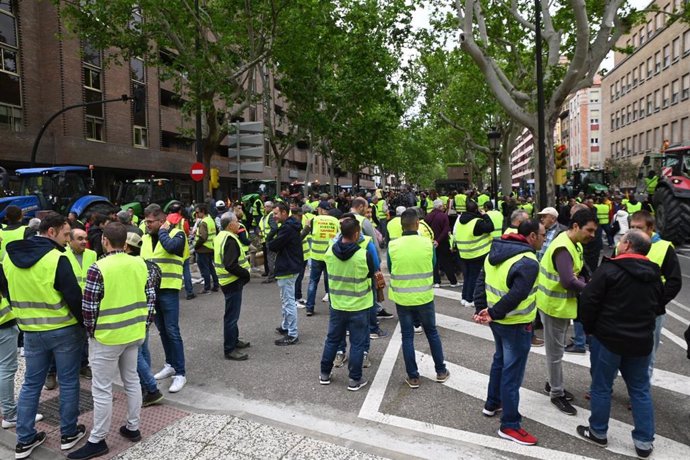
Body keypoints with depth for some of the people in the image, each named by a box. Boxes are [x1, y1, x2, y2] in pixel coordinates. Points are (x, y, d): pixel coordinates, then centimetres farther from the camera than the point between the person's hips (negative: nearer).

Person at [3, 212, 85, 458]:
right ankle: (69, 433, 22)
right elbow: (74, 297, -20)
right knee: (68, 382, 9)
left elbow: (9, 293, 13)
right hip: (64, 330, -6)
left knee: (31, 384, 17)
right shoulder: (57, 259, -20)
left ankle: (24, 440, 25)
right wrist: (86, 323, -5)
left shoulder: (9, 257, 3)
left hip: (31, 331, 6)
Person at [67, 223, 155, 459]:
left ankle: (97, 441, 17)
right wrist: (144, 323, 13)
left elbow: (89, 306, -15)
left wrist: (90, 330, 1)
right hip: (134, 333, 6)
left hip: (107, 337, -6)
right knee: (132, 380, 18)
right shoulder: (140, 264, 0)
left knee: (102, 389, 6)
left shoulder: (99, 268, -18)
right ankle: (132, 428, 30)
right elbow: (150, 297, 4)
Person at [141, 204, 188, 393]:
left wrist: (162, 231, -13)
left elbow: (171, 247, -30)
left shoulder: (177, 234, -7)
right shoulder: (146, 237, 11)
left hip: (168, 290, -6)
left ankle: (180, 373, 2)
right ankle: (170, 365, 30)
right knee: (162, 330, 15)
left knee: (172, 331, -6)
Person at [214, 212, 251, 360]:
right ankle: (229, 349, 5)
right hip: (233, 282, -11)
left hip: (228, 280, 11)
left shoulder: (221, 236, 10)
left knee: (232, 314, 22)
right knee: (231, 316, -3)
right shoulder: (230, 240, -21)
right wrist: (246, 274, -17)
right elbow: (231, 265, -29)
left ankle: (234, 340, 36)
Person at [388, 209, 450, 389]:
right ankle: (441, 371, 30)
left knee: (407, 336, 11)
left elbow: (391, 270, 2)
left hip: (402, 298, -1)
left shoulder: (393, 246, -12)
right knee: (432, 333, 18)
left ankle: (413, 377, 18)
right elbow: (432, 266, 6)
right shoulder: (427, 243, -10)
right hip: (424, 297, 1)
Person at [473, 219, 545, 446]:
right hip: (516, 325, -8)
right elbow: (516, 296, -30)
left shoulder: (496, 252, 3)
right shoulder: (528, 262, -24)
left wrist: (481, 309, 2)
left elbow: (481, 282, 4)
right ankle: (509, 425, 17)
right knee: (512, 373, 4)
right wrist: (493, 313, -20)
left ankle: (492, 404, 43)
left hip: (499, 321, 9)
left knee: (500, 361, 26)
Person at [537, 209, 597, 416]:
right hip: (555, 305, -10)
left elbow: (577, 272, 11)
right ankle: (557, 393, 20)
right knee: (555, 351, 5)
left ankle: (552, 383, 39)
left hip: (564, 304, 10)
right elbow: (568, 281, -34)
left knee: (557, 348, 23)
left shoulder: (575, 244, 7)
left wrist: (587, 284, -10)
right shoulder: (563, 248, -26)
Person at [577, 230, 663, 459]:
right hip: (642, 341, 6)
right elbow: (659, 307, 17)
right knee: (640, 390, 16)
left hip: (609, 338, -5)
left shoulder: (610, 269, -16)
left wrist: (589, 327, -1)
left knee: (601, 386, 9)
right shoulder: (655, 274, 5)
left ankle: (598, 432, 23)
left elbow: (588, 302, -16)